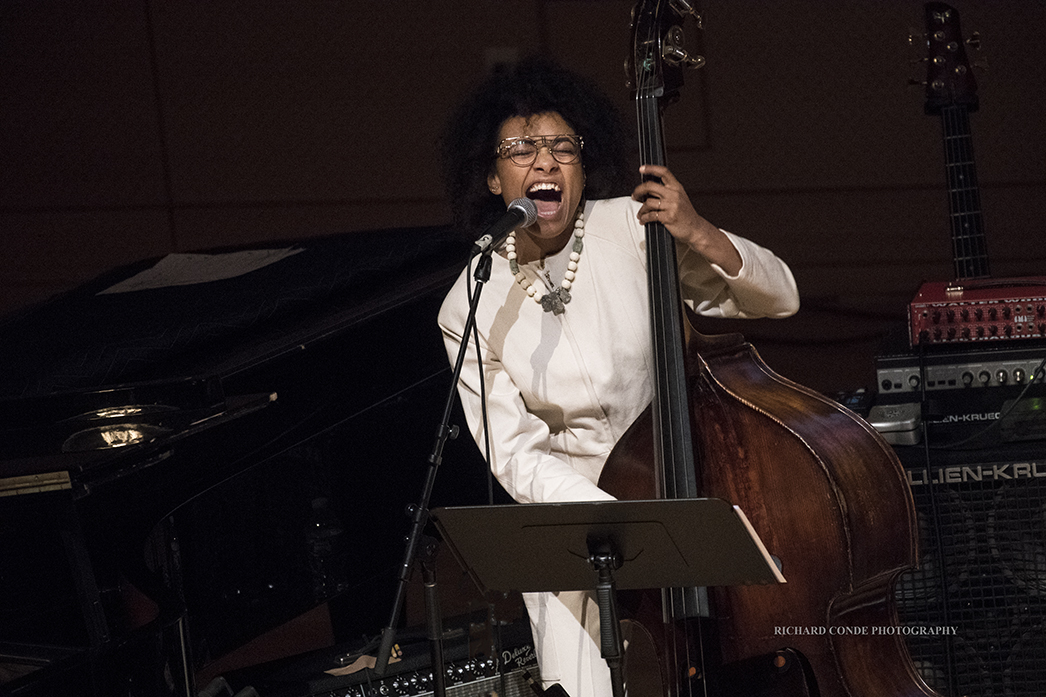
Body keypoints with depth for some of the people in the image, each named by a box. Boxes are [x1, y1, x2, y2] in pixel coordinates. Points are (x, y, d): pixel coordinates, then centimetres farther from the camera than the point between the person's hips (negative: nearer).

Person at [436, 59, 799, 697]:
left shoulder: (631, 229, -9)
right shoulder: (471, 306, -6)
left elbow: (778, 299, -6)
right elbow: (514, 453, -10)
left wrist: (700, 236, -24)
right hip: (573, 502, 0)